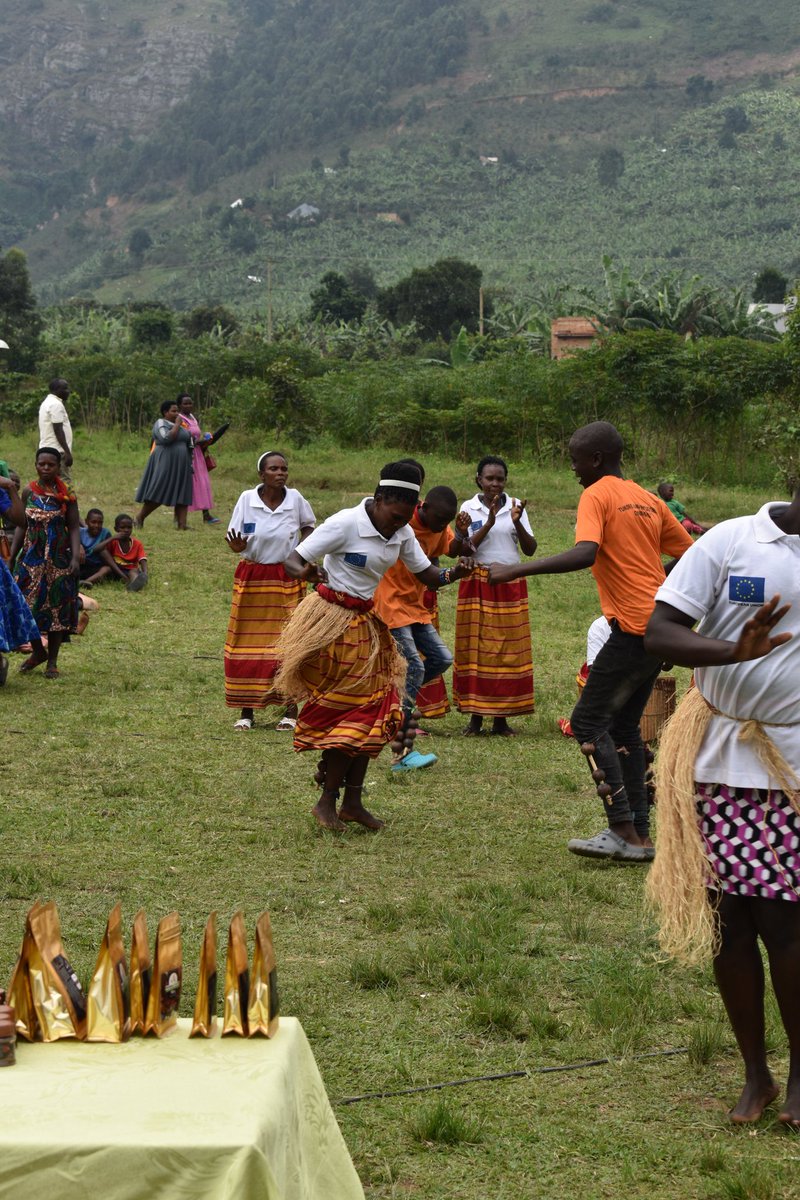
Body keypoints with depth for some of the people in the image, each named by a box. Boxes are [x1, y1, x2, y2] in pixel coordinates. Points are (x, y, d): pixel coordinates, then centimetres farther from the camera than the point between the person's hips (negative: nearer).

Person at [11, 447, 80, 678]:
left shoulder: (66, 494, -5)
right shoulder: (28, 492, 3)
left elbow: (74, 527, -6)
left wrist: (76, 557, -17)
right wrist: (11, 556, 7)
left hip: (59, 559, -2)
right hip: (31, 557, 3)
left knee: (57, 607, 4)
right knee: (26, 605, 1)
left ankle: (52, 661, 16)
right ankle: (38, 651, 23)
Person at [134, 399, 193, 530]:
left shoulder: (179, 425, 17)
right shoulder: (161, 424, -7)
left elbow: (187, 443, 24)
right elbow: (167, 438, -24)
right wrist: (177, 424, -14)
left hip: (180, 465, 8)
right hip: (164, 464, -8)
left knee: (183, 495, -1)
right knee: (157, 494, -7)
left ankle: (182, 524, -5)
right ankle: (140, 517, 8)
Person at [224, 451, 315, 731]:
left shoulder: (295, 498, -5)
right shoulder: (247, 499, -7)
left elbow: (308, 526, 14)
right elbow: (237, 542, -4)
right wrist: (236, 545, -27)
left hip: (288, 578, 0)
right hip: (251, 577, 0)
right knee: (248, 643, 1)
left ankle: (291, 710, 11)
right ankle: (247, 710, 12)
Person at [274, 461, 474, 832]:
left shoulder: (401, 534, 1)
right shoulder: (345, 524, -19)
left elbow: (427, 575, 5)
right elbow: (292, 560, -21)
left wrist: (452, 574, -17)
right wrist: (304, 572, -45)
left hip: (366, 622, 7)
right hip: (333, 621, -7)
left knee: (375, 711, 4)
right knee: (347, 708, -8)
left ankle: (352, 801, 12)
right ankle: (327, 801, 3)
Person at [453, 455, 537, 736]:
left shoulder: (515, 507, 4)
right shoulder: (469, 508, 0)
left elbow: (530, 549, 0)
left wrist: (517, 523, -15)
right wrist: (488, 524, -19)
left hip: (510, 586, 2)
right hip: (477, 585, -1)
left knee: (509, 650, 0)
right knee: (476, 648, -2)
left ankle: (501, 718, 7)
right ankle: (476, 716, 5)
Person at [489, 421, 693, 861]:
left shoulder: (597, 496, -7)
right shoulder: (649, 500, 17)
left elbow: (584, 554, -25)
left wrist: (515, 571, -26)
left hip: (632, 628, -9)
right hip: (660, 626, 9)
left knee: (588, 721, -2)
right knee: (623, 726, 14)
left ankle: (623, 830, -7)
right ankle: (639, 836, 13)